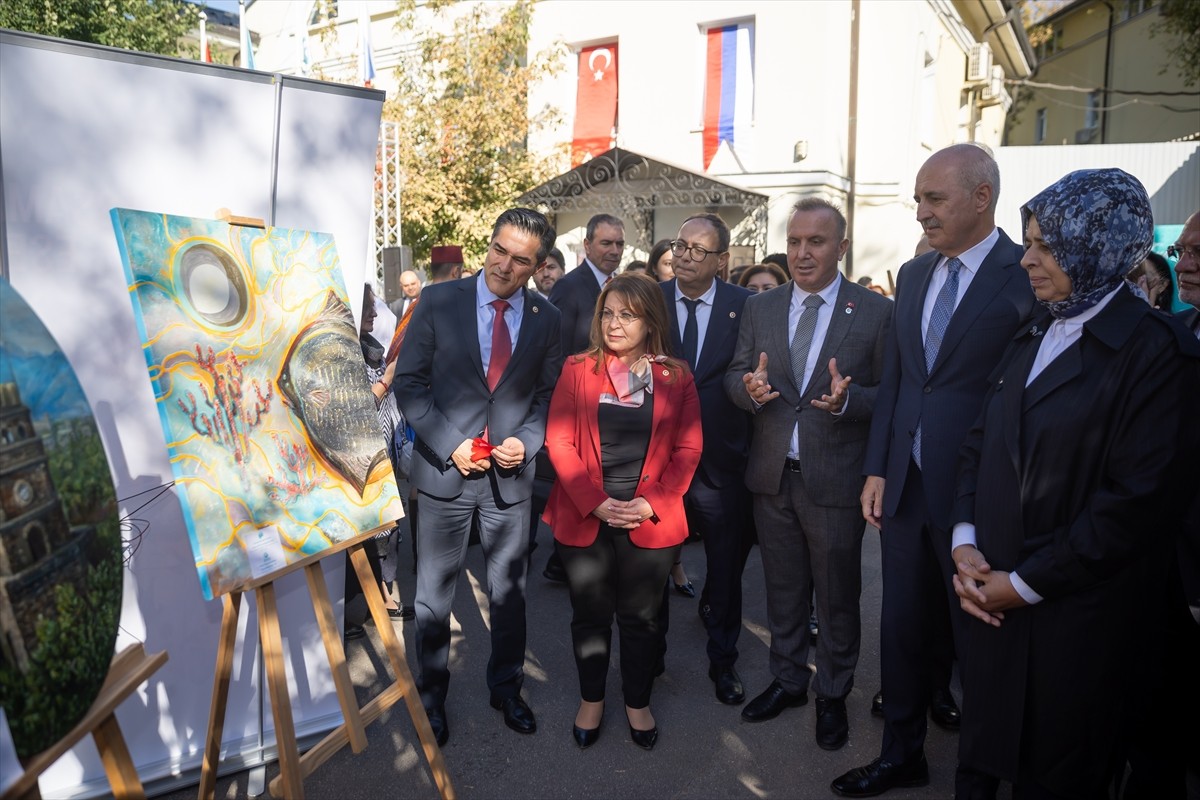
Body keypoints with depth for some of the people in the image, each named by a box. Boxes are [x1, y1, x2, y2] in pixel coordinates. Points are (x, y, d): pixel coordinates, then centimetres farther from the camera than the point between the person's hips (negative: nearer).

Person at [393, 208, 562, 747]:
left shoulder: (546, 319, -1)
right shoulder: (439, 301, -6)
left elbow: (550, 395, 5)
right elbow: (408, 382, -5)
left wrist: (525, 440, -12)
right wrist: (450, 445, -14)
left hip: (510, 474, 2)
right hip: (445, 469, -1)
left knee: (509, 590, 15)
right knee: (435, 591, 12)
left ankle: (506, 687, 36)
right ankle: (432, 693, 32)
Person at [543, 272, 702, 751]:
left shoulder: (676, 378, 2)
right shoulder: (578, 369, 1)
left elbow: (687, 448, 1)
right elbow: (559, 442, -4)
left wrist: (652, 502, -12)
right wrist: (595, 502, -14)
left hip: (651, 522, 0)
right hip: (584, 518, 0)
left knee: (641, 618, 11)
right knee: (590, 615, 13)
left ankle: (638, 703, 32)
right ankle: (591, 700, 33)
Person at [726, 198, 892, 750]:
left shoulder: (876, 312, -7)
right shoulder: (759, 309, 5)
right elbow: (734, 375, 5)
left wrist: (847, 399, -27)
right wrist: (749, 387, -18)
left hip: (836, 478, -3)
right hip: (772, 476, 4)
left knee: (837, 596, 12)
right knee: (782, 590, 19)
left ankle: (832, 695, 34)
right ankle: (788, 680, 40)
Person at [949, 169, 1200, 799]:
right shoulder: (1031, 336, 10)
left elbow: (1141, 498, -18)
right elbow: (978, 443, 10)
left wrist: (1025, 583, -16)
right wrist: (964, 541, -4)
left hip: (1078, 621, -5)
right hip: (997, 601, 6)